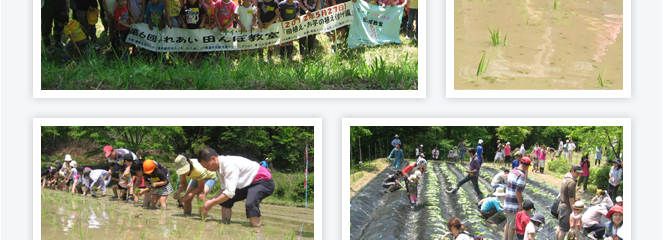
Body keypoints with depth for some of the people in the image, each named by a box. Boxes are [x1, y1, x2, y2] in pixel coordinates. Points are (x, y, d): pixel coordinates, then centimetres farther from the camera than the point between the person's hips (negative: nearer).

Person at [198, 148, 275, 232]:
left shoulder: (229, 165, -29)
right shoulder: (220, 167, 1)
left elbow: (230, 192, -32)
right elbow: (225, 190, 7)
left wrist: (211, 203, -22)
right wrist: (211, 200, -9)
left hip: (264, 182, -11)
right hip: (249, 184, 11)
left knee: (250, 204, -35)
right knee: (225, 200, 7)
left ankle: (256, 231, -30)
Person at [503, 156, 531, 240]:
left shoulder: (512, 171, 7)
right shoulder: (521, 175, -20)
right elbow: (518, 191, -22)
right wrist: (521, 205, -17)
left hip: (508, 202, 9)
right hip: (514, 205, -9)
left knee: (508, 223, 20)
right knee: (513, 226, 0)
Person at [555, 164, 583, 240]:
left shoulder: (565, 179, 8)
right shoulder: (571, 182, -21)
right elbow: (571, 200, -20)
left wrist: (575, 198, 21)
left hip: (562, 205, 10)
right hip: (567, 208, -10)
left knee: (560, 227, 19)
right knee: (564, 229, -1)